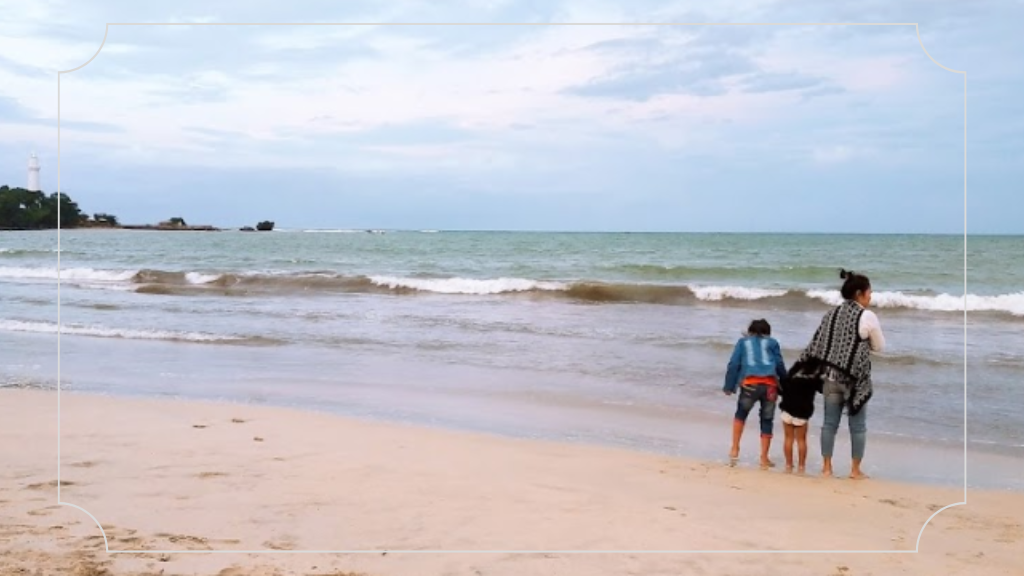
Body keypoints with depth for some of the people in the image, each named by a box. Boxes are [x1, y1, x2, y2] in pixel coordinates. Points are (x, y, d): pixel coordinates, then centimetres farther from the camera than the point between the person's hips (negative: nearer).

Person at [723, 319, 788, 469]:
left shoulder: (743, 342, 20)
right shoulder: (772, 342, 20)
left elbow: (734, 365, 11)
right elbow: (780, 366, 11)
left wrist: (729, 387, 9)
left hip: (749, 384, 0)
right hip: (770, 385, 0)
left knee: (740, 415, 21)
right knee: (767, 421, 10)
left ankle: (735, 450, 13)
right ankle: (764, 459, 12)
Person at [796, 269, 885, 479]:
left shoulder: (832, 314, 7)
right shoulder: (868, 317, -10)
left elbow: (817, 344, 6)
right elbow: (879, 346, 0)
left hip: (830, 375, 5)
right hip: (855, 378, -5)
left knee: (830, 422, 10)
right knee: (858, 425, 7)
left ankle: (826, 467, 14)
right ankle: (855, 469, 11)